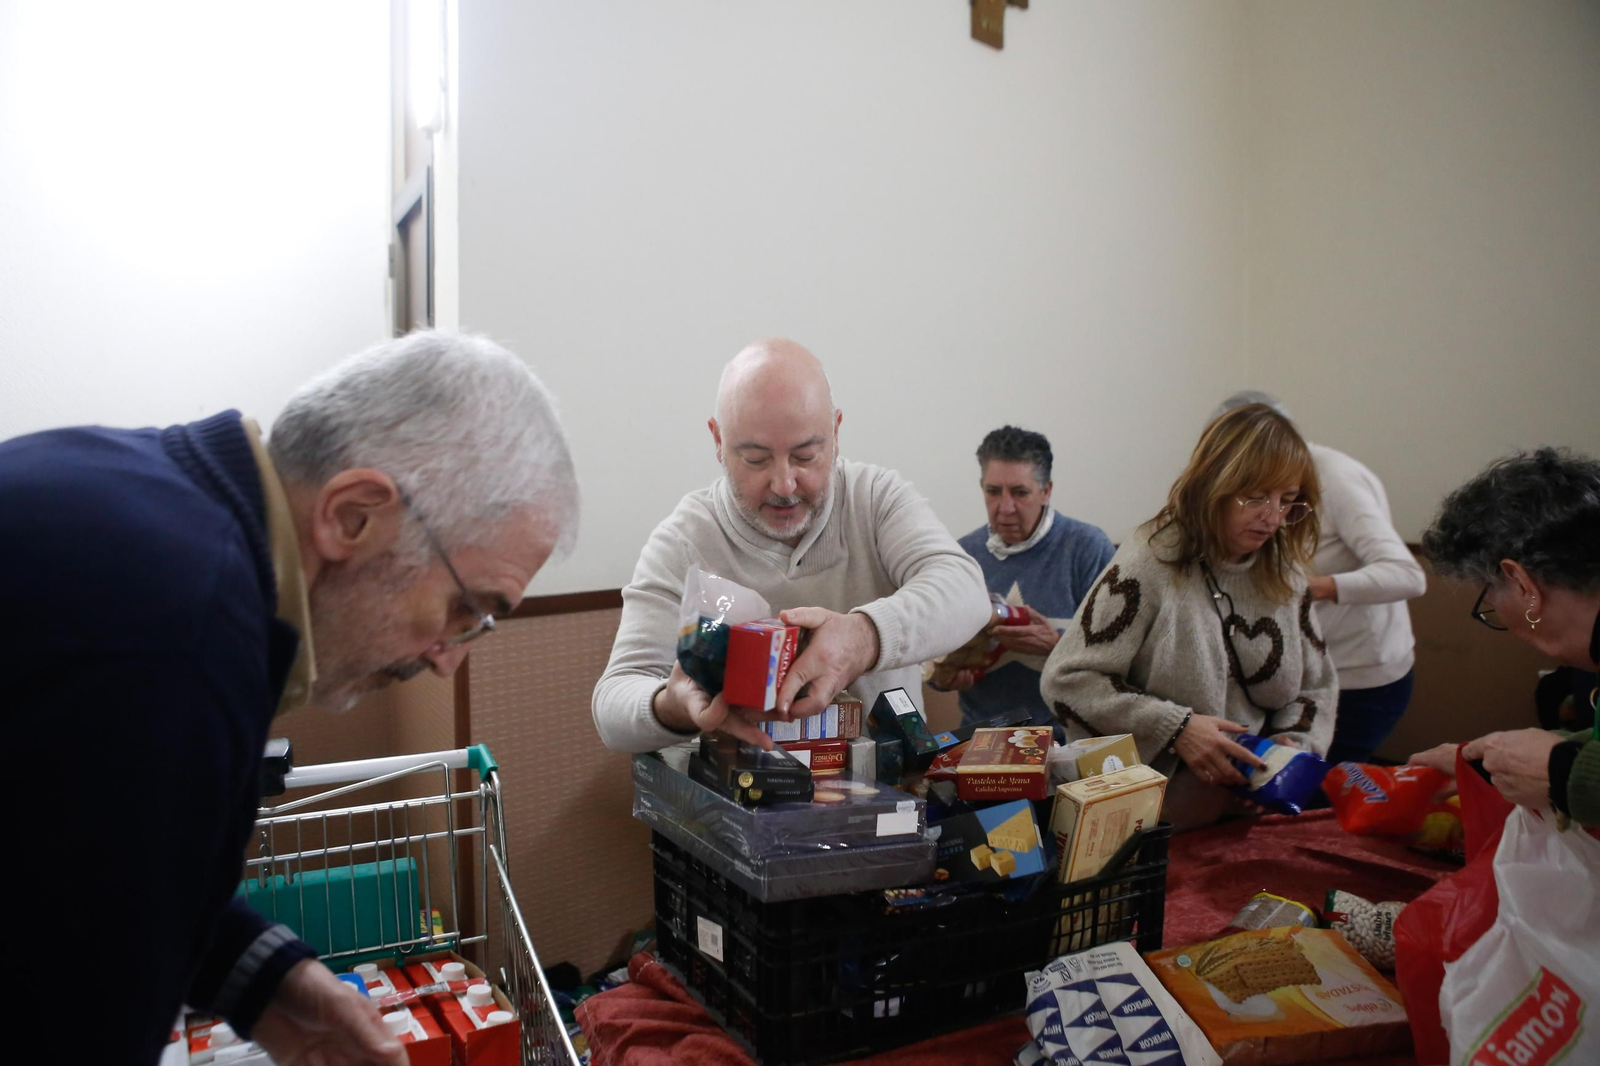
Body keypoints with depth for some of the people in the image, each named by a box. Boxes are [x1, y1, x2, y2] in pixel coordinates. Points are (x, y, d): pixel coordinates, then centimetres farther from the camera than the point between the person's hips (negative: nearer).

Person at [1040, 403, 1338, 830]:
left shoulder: (1284, 571, 7)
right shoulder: (1152, 563, -12)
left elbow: (1316, 688, 18)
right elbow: (1065, 681, -13)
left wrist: (1290, 750, -2)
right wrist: (1175, 728, -18)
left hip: (1254, 810, 4)